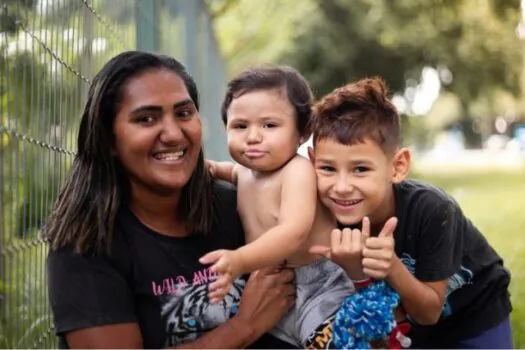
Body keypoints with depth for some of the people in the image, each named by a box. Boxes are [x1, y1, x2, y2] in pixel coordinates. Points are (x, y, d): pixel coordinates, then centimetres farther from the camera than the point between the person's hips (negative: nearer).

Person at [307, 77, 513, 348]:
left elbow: (429, 312, -25)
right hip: (407, 320, 3)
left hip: (475, 317, -3)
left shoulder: (431, 210, -35)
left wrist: (392, 267, -43)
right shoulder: (335, 214, -24)